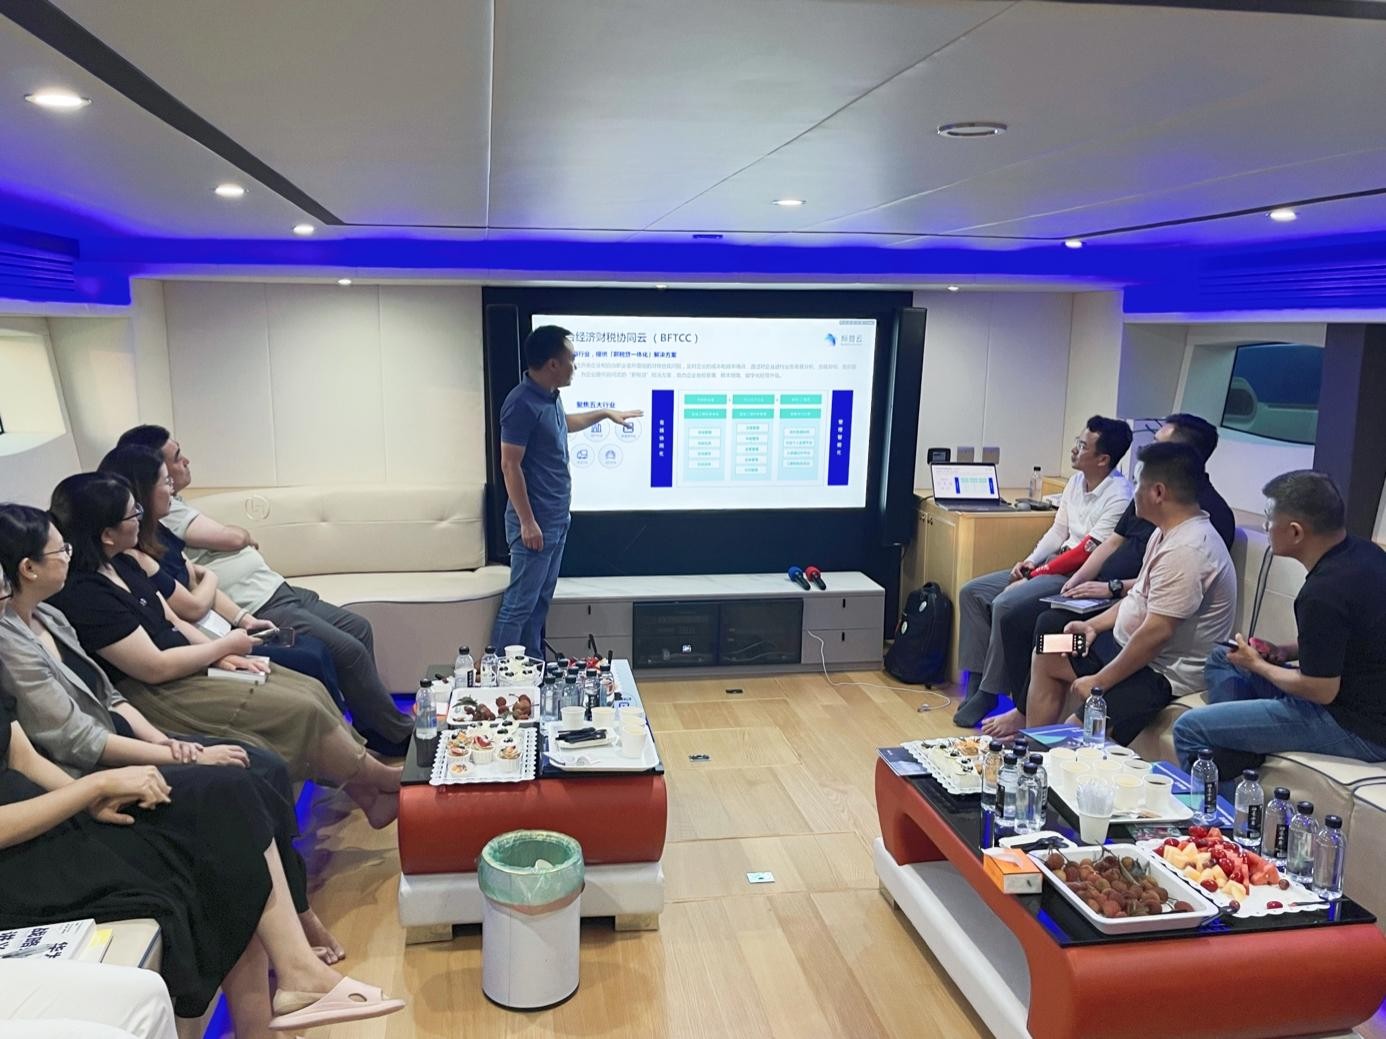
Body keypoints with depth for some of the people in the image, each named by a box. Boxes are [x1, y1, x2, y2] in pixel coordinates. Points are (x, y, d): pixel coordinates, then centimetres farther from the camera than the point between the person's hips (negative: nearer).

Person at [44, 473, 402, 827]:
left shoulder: (122, 565, 6)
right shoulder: (82, 595, -23)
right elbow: (155, 668, -22)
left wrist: (222, 655, -4)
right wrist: (225, 645, -10)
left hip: (185, 668, 10)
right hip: (156, 697, -9)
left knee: (311, 689, -2)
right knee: (301, 710, -15)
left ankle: (368, 797, 5)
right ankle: (383, 780, 6)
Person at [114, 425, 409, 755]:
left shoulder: (171, 503, 16)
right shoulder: (161, 511, -16)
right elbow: (231, 538, -20)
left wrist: (243, 540, -5)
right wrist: (246, 535, 1)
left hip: (275, 589, 11)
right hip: (258, 608, -11)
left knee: (358, 627, 10)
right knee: (349, 651, -14)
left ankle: (373, 733, 17)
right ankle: (400, 736, 1)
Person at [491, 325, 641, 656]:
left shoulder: (550, 396, 8)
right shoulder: (522, 403, -21)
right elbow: (510, 465, -21)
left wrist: (606, 413, 39)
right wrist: (527, 521, -21)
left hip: (557, 518, 10)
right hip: (536, 521, -10)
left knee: (541, 599, 15)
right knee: (520, 602, -4)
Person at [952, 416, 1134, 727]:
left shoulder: (1119, 495, -18)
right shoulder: (1077, 481, 9)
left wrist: (1038, 574, -17)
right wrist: (1030, 561, -2)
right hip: (1050, 566, 10)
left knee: (1006, 605, -29)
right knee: (972, 592, 0)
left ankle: (989, 693, -14)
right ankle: (976, 680, -1)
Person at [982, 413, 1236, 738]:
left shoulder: (1210, 512, -14)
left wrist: (1113, 588, -20)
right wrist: (1078, 579, 3)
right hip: (1101, 593, 10)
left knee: (1050, 625, -27)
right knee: (1014, 621, -1)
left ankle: (1024, 716, -10)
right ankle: (1026, 710, 0)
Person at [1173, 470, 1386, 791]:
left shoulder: (1323, 594, -29)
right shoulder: (1360, 550, 0)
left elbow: (1321, 690, -22)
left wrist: (1258, 665, -5)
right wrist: (1288, 651, 6)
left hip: (1358, 728, -11)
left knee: (1189, 729, -13)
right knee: (1222, 658, 20)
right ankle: (1235, 790, 14)